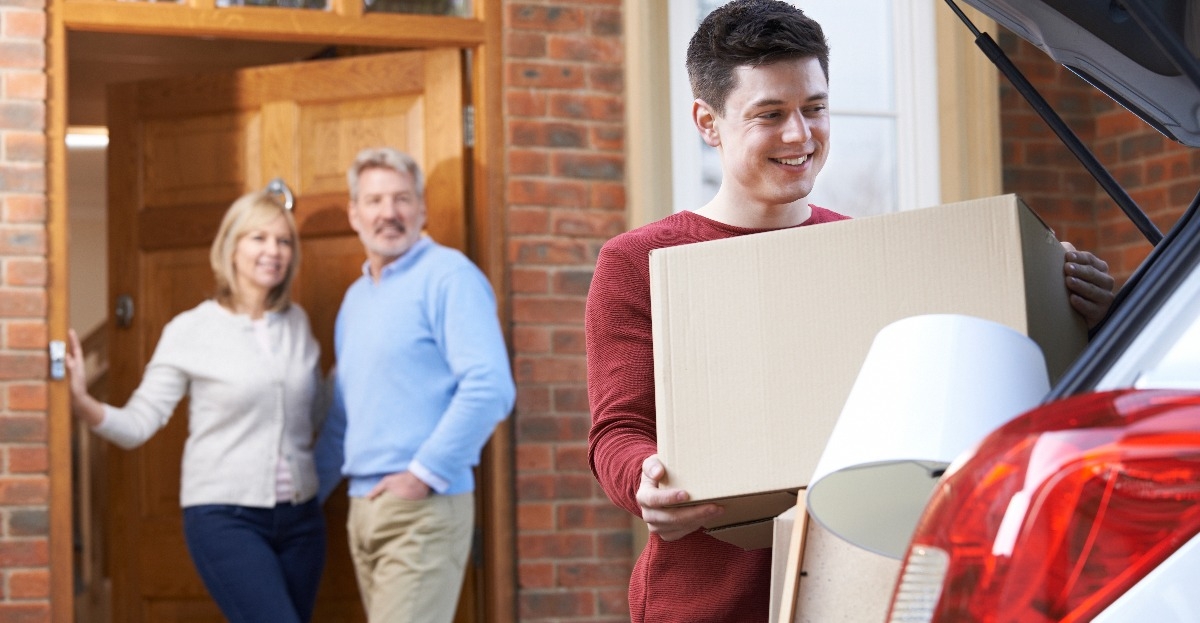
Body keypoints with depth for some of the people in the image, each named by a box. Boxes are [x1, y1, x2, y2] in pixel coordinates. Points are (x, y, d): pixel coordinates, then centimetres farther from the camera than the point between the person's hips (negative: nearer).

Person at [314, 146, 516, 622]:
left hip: (424, 508, -8)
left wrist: (425, 474, -17)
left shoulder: (448, 276, -6)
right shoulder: (355, 297, 19)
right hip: (364, 508, 8)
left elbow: (490, 388, -17)